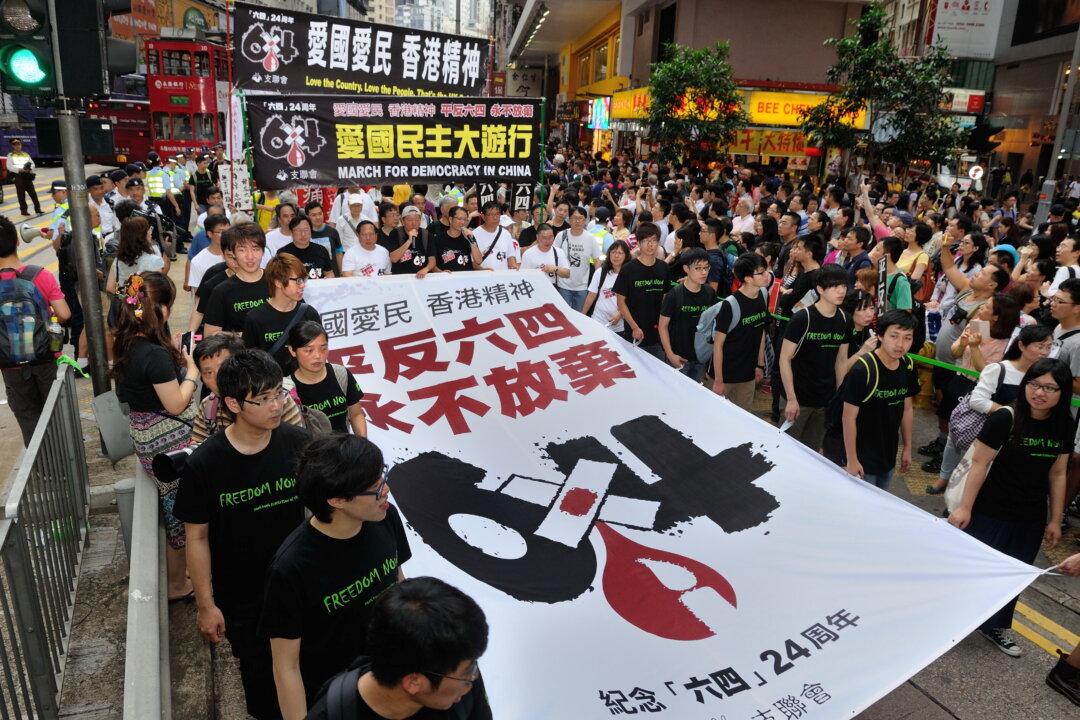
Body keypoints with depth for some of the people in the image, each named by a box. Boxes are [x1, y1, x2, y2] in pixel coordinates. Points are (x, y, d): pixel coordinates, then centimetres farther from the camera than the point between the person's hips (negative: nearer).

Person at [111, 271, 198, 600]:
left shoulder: (129, 344, 0)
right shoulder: (156, 354, -28)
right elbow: (176, 404, -22)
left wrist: (173, 357, 6)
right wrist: (191, 371, -8)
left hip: (147, 435, 9)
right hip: (168, 440, -9)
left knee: (172, 507, 24)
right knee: (180, 509, 8)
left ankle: (178, 569, 42)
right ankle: (178, 584, 24)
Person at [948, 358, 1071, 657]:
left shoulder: (1063, 425, -2)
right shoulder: (1005, 418, -19)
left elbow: (1057, 474, 6)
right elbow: (979, 463, -15)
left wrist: (1055, 520, 9)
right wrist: (965, 507, -13)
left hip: (1031, 519, 5)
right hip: (990, 513, -5)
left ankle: (995, 626, 39)